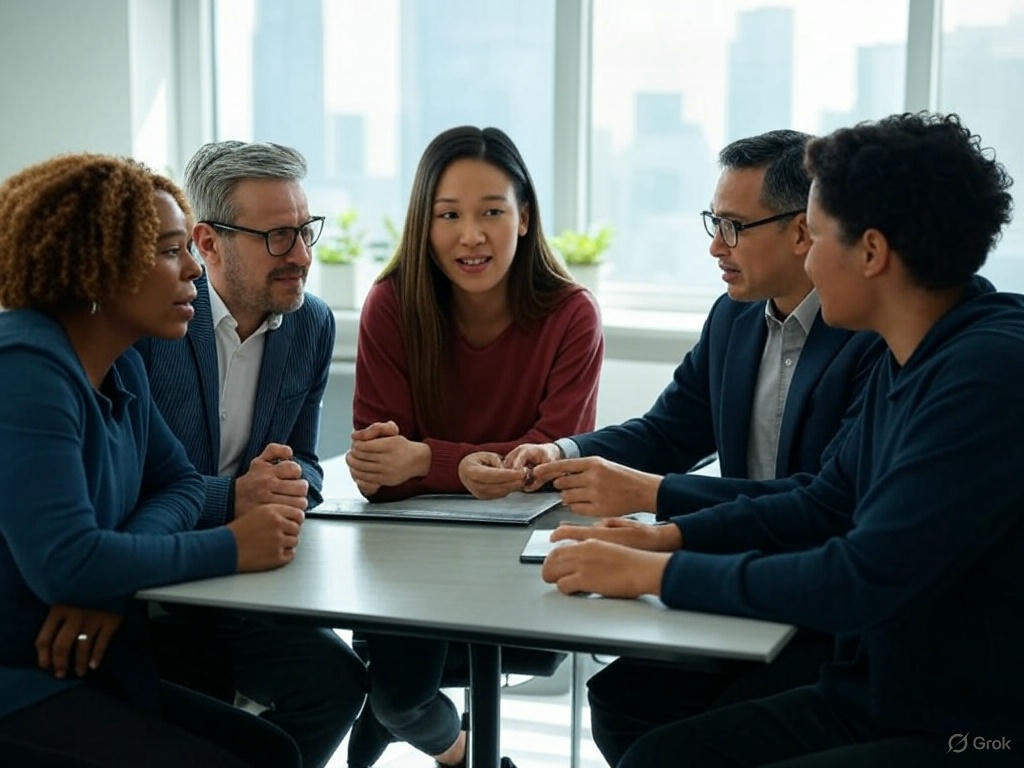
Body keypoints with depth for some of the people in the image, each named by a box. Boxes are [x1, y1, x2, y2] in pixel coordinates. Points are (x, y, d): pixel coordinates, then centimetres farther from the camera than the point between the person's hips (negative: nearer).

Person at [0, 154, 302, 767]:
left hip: (86, 668, 9)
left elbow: (178, 483, 12)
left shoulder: (122, 367, 7)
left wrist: (113, 579, -10)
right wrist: (231, 548, -18)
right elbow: (62, 562, -28)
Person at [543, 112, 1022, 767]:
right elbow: (826, 506, 17)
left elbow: (861, 581, -24)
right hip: (873, 699, 8)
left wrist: (659, 572, -15)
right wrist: (667, 536, 5)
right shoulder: (908, 358, 7)